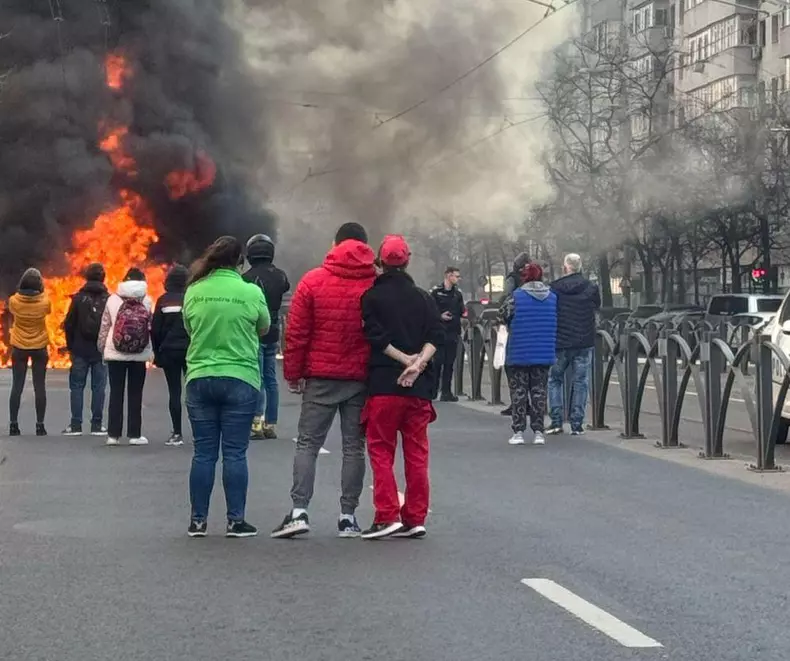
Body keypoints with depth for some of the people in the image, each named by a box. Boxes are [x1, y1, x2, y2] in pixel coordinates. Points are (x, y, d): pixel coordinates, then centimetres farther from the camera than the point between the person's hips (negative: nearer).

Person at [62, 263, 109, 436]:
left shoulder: (78, 298, -3)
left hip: (80, 349, 0)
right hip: (101, 350, 0)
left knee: (77, 386, 5)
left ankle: (76, 425, 2)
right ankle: (97, 425, 3)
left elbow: (68, 324, -1)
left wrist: (70, 345, 9)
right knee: (99, 386, 4)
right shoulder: (109, 299, -2)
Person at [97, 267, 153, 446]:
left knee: (116, 393, 6)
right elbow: (151, 326, -3)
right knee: (135, 394, 5)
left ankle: (113, 434, 5)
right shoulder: (146, 300, 0)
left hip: (115, 353, 1)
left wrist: (101, 347, 13)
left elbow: (104, 326, 3)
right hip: (139, 354, -1)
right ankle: (134, 434, 4)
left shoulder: (113, 299, 3)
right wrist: (152, 350, 4)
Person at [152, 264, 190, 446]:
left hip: (169, 351, 0)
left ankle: (177, 433, 1)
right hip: (190, 350, 0)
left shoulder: (163, 301, -2)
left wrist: (157, 353, 7)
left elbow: (155, 329, -1)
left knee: (174, 392, 4)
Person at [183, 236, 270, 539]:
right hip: (240, 379, -2)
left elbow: (189, 328, 11)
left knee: (203, 452, 9)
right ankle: (236, 521, 5)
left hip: (199, 379, 2)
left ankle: (198, 520, 12)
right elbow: (264, 328, 7)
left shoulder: (193, 292, -2)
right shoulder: (251, 292, -8)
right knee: (235, 453, 3)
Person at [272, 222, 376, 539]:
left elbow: (296, 333, -3)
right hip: (361, 379, 1)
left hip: (320, 376, -1)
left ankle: (299, 511, -5)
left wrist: (293, 373, 5)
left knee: (308, 444, 5)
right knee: (354, 447, 8)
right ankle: (348, 517, 9)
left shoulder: (313, 281, -2)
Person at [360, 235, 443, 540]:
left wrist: (406, 359, -8)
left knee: (381, 450, 3)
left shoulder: (371, 296, 0)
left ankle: (387, 516, -5)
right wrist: (419, 363, -12)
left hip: (383, 385, -3)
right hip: (419, 387, 4)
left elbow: (376, 336, -11)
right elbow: (436, 335, -2)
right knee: (417, 453, 8)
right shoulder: (423, 297, 10)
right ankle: (415, 518, 9)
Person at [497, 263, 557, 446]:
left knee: (519, 392, 5)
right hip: (544, 354, 3)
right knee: (539, 391, 9)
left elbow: (502, 317, 0)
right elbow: (557, 323, 8)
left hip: (519, 353, -3)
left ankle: (518, 432, 5)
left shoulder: (515, 298, -9)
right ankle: (538, 432, 8)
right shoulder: (553, 298, 2)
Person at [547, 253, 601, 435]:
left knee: (555, 379, 14)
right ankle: (577, 424, 6)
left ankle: (556, 421, 6)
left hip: (559, 342, -1)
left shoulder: (553, 288, -8)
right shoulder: (592, 288, -3)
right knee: (580, 382, 8)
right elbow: (597, 307, 12)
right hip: (584, 342, 1)